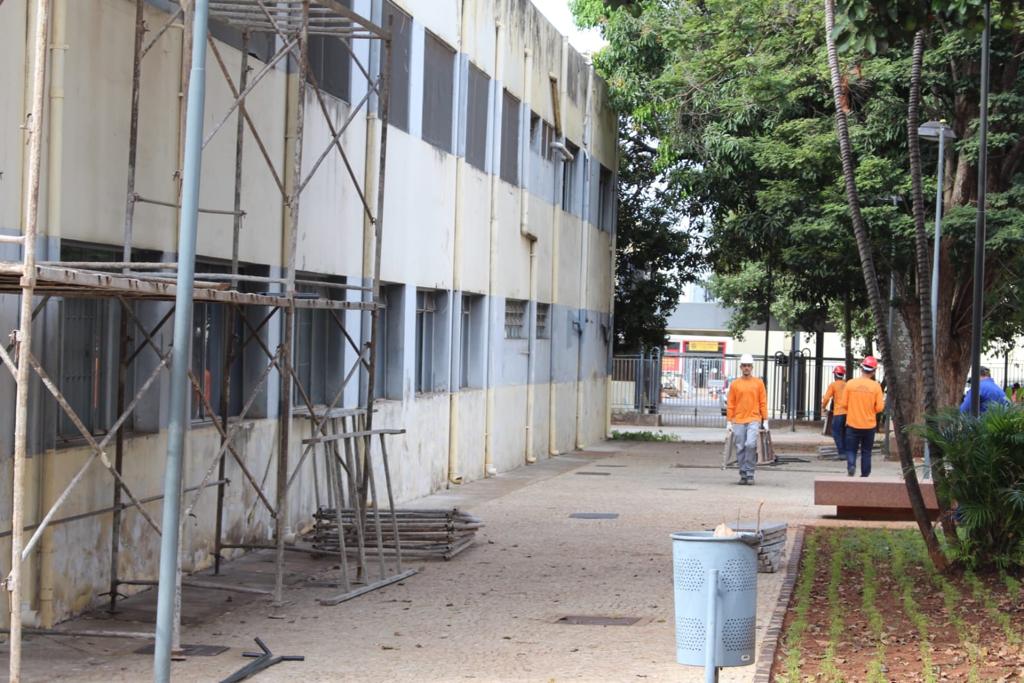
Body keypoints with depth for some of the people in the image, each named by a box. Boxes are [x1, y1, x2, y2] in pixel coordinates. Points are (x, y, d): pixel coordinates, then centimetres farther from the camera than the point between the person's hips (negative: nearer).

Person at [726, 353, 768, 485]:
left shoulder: (758, 383, 7)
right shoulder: (734, 384, 8)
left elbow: (763, 403, 6)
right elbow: (730, 404, 8)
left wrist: (765, 421, 1)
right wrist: (729, 422, 3)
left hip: (754, 420, -2)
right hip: (738, 421, 2)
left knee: (750, 444, -18)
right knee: (740, 448, 2)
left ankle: (750, 474, -9)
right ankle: (743, 475, 11)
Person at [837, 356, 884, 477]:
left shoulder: (850, 383, -7)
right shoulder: (876, 386, -8)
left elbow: (843, 405, -3)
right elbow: (879, 408, -7)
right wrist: (883, 402, 15)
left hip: (853, 424, 0)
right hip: (869, 425, 0)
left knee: (851, 449, 8)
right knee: (866, 452, 13)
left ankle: (851, 466, -19)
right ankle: (865, 475, 15)